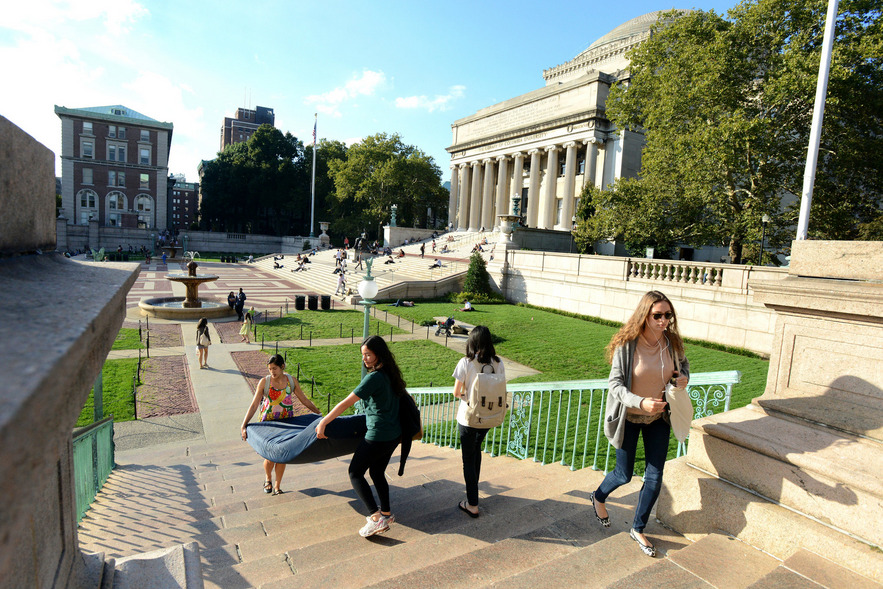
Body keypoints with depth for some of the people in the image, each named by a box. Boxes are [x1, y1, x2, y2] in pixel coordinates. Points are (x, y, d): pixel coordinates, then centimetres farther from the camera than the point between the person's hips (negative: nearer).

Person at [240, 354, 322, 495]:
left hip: (286, 423, 2)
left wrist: (319, 413, 4)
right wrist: (243, 426, -20)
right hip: (268, 422, -2)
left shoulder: (291, 380, -5)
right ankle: (268, 478, 31)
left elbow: (304, 400, 5)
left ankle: (277, 486, 23)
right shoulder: (264, 382, -12)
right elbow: (254, 406, -13)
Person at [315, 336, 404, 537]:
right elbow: (405, 397, 21)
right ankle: (386, 513, 35)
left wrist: (323, 423, -15)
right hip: (394, 435, 9)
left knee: (355, 472, 7)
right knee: (377, 472, 23)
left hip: (378, 436, -9)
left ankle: (376, 518, 1)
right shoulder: (390, 374, 5)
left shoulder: (374, 378, -21)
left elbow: (346, 403, -21)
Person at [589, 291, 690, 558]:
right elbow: (615, 383, -20)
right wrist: (640, 402, -36)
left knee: (654, 478, 8)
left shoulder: (672, 342, -9)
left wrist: (684, 376, -10)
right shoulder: (627, 344, -23)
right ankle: (598, 498, 44)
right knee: (624, 474, 10)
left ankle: (638, 529, 30)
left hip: (658, 418, 4)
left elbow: (683, 363, 13)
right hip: (629, 417, -4)